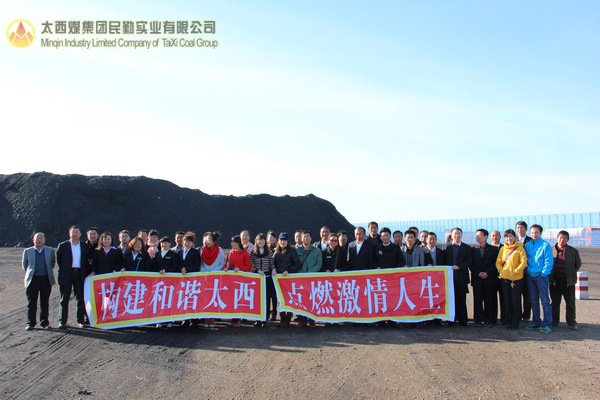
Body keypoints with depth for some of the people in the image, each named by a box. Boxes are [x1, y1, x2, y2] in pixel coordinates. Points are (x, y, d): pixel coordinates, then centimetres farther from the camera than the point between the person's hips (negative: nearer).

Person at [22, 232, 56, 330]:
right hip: (32, 279, 0)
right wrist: (29, 273, 13)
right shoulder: (27, 251, 8)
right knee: (31, 303, 2)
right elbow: (24, 265, 16)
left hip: (46, 279, 0)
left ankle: (44, 322, 13)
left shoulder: (50, 250, 8)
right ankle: (30, 323, 9)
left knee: (45, 302, 5)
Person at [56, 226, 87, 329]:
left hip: (79, 274, 2)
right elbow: (59, 260, 5)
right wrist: (63, 270, 3)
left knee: (80, 299, 5)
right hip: (66, 275, -2)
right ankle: (62, 322, 7)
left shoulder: (85, 247, 8)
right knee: (64, 299, 2)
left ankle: (80, 321, 12)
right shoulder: (63, 246, 3)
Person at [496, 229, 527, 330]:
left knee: (515, 301, 1)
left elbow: (524, 262, -10)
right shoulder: (503, 248, 10)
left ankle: (515, 323, 9)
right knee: (507, 300, 12)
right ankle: (508, 320, 24)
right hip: (504, 278, 5)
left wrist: (515, 271, -14)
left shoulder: (520, 248, -5)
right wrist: (500, 270, -2)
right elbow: (498, 262, 13)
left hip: (516, 278, -5)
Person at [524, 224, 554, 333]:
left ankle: (547, 324, 1)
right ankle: (536, 322, 18)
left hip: (541, 276, -5)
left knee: (545, 300, -4)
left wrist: (544, 273, -12)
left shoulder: (545, 245, -4)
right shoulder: (527, 245, 10)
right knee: (534, 301, 10)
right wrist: (527, 271, 5)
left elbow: (549, 261, -7)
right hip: (530, 276, 5)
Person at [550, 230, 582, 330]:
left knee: (570, 303, 5)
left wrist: (571, 274, 7)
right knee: (555, 302, 9)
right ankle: (554, 321, 20)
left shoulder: (573, 251, 1)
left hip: (568, 281, -1)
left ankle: (571, 322, 16)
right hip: (555, 281, 1)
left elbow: (578, 264, 12)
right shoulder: (551, 250, 1)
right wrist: (550, 276, 5)